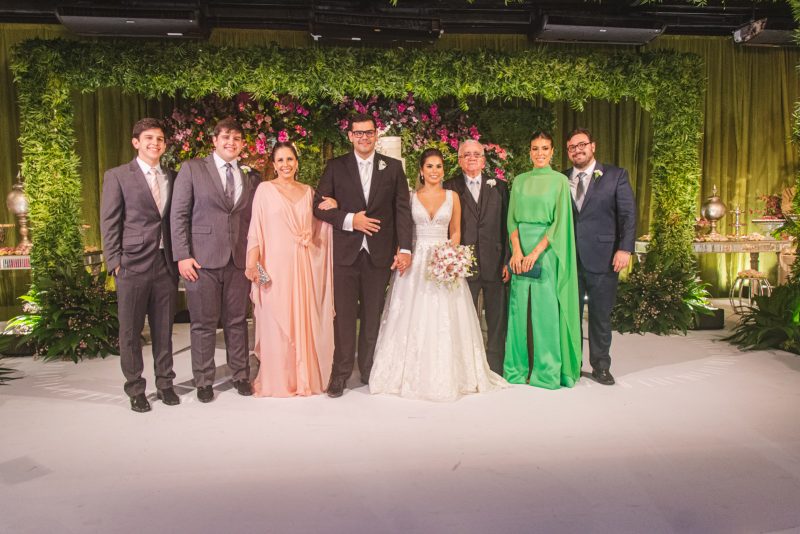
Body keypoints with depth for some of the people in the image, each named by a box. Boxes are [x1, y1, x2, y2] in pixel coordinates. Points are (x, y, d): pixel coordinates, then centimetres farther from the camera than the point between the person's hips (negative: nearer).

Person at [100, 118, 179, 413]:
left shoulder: (171, 177, 11)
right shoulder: (117, 176, 1)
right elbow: (109, 223, -2)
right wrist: (114, 262, -8)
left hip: (166, 264, 3)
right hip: (133, 265, -3)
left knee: (164, 329, 11)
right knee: (130, 331, 6)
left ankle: (164, 383, 24)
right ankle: (135, 390, 18)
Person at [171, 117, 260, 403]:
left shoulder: (251, 177, 11)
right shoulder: (192, 169, 2)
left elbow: (254, 220, 12)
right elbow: (179, 215, -1)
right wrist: (182, 256, -8)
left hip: (239, 261, 2)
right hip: (202, 260, -2)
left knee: (237, 321, 10)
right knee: (203, 324, 6)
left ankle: (240, 375, 24)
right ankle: (204, 381, 20)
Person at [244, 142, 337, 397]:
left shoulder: (308, 191, 14)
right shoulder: (265, 189, 3)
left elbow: (317, 229, 21)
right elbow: (256, 229, -4)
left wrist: (332, 207, 4)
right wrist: (252, 263, -14)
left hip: (304, 265, 4)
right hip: (275, 264, -3)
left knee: (304, 319, 6)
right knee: (276, 321, -1)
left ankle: (304, 377, 18)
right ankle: (276, 380, 11)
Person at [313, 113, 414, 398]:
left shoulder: (393, 167, 8)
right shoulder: (336, 167, 6)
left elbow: (402, 210, 3)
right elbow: (319, 205, 2)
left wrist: (405, 248, -6)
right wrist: (349, 220, -13)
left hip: (379, 252, 1)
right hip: (346, 252, -1)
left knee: (373, 315, 9)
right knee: (344, 315, 1)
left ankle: (369, 370, 22)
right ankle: (341, 373, 11)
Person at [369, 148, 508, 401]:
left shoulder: (452, 197, 8)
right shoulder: (410, 197, 6)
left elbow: (456, 232, 11)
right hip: (416, 262, 0)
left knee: (444, 321, 0)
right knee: (413, 319, 0)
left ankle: (446, 376, 11)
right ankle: (412, 374, 11)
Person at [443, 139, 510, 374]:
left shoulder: (499, 187, 10)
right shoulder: (450, 187, 5)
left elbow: (506, 226, 6)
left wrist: (508, 260, 0)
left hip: (495, 263, 1)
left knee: (497, 321, 7)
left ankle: (495, 368, 19)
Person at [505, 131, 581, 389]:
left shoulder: (559, 180, 1)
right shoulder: (519, 181, 12)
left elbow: (559, 221, -6)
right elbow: (512, 218, 7)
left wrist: (536, 252, -15)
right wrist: (517, 250, -9)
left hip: (547, 249, -3)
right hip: (521, 249, 3)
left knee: (546, 308, -2)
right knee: (520, 307, 4)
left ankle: (546, 371, 9)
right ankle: (519, 367, 16)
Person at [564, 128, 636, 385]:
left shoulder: (616, 176, 4)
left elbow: (628, 214, -1)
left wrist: (625, 249, -12)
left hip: (602, 257, -2)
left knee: (601, 315, 7)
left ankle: (601, 366, 21)